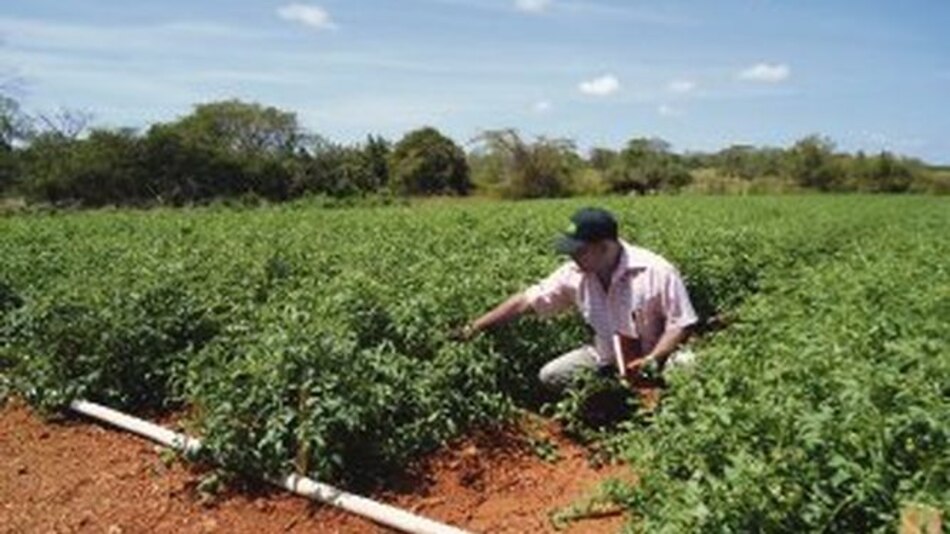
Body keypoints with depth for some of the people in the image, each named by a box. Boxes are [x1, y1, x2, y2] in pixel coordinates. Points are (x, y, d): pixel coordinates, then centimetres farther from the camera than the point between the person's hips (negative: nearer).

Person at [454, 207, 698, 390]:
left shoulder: (657, 272, -25)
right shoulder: (574, 275, -13)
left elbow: (681, 324, -16)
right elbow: (525, 300, -10)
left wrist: (651, 360, -30)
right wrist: (475, 326, -13)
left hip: (655, 362, -3)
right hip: (605, 358, 4)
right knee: (550, 376, -8)